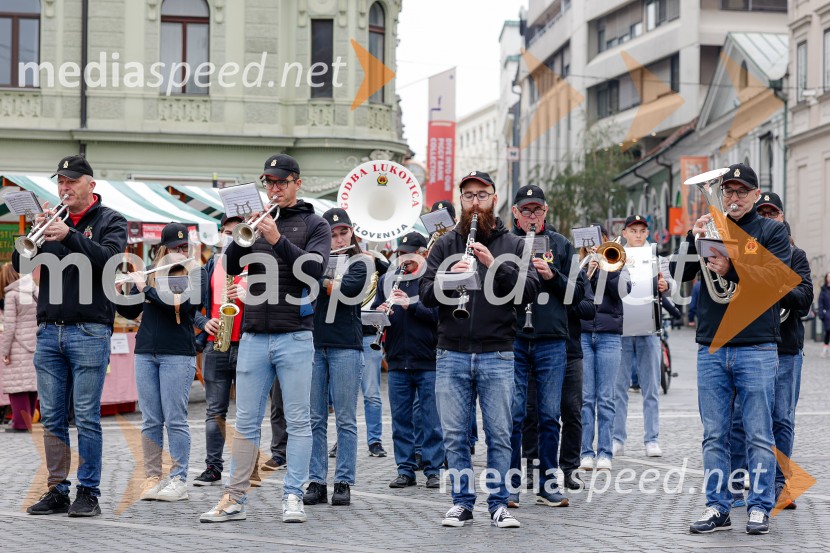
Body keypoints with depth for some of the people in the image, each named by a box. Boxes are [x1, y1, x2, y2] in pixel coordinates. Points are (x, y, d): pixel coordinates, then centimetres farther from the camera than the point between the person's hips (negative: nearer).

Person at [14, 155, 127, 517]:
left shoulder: (110, 221, 5)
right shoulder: (52, 219, 15)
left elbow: (109, 257, -15)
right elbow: (20, 264, 6)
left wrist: (70, 235, -25)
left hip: (89, 331, -4)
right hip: (49, 331, 5)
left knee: (87, 417, -4)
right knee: (52, 418, 5)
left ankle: (88, 493, 1)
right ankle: (57, 491, 11)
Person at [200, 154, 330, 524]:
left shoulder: (314, 225, 5)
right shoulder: (257, 220, 13)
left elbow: (315, 268, -11)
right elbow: (231, 267, 3)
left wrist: (278, 239, -19)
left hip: (294, 336, -3)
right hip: (254, 336, 3)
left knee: (298, 421, -1)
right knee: (246, 422, 4)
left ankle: (293, 497, 2)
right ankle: (235, 499, 6)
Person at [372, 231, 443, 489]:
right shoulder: (388, 280, 12)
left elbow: (441, 314, -12)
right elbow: (374, 310, 14)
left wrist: (410, 305, -18)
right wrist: (380, 313, -9)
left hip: (428, 361, -4)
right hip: (398, 361, 4)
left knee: (431, 420, 1)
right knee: (401, 419, 7)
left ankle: (433, 470, 7)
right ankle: (405, 470, 14)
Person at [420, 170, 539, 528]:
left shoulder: (514, 245, 7)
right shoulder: (445, 245, 9)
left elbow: (529, 290, -6)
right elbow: (426, 294, 2)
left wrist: (495, 265, -19)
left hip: (497, 355, -1)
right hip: (451, 354, 1)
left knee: (499, 435, 1)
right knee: (455, 436, 4)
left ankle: (498, 504, 9)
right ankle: (462, 502, 13)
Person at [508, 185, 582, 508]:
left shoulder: (560, 244, 10)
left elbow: (577, 293, 7)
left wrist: (552, 276, -8)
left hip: (551, 340, 1)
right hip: (511, 339, -1)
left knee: (550, 415, 4)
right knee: (512, 414, -1)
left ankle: (548, 484, 11)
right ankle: (511, 483, 7)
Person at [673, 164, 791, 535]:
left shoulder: (772, 232, 6)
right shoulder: (710, 229, 14)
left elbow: (776, 277, -9)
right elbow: (679, 274, 5)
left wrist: (731, 269, -21)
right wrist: (693, 239, -10)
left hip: (757, 348, -3)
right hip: (711, 348, 3)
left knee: (759, 435, -1)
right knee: (714, 435, 4)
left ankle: (760, 508, 5)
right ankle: (717, 508, 10)